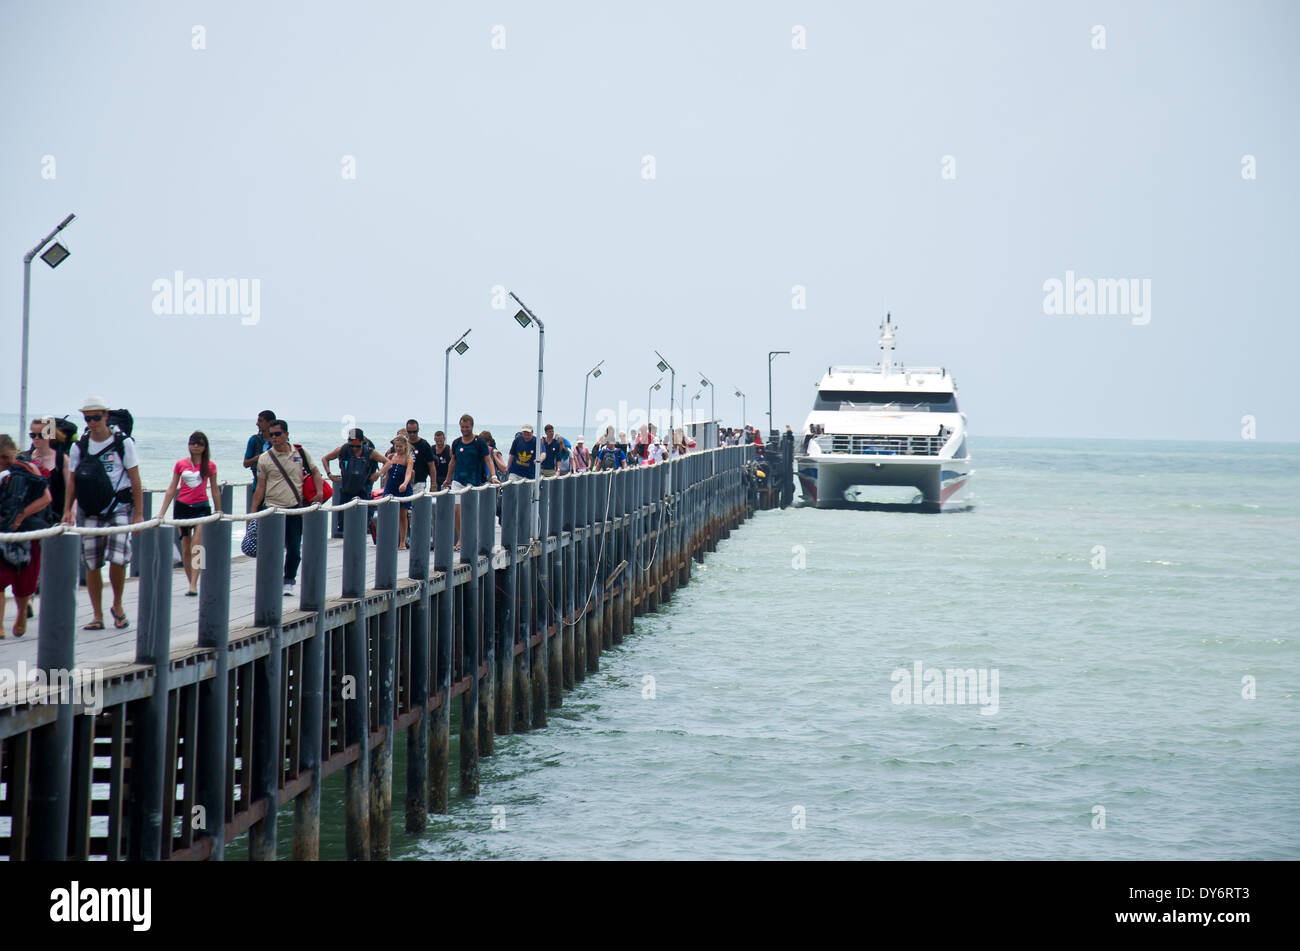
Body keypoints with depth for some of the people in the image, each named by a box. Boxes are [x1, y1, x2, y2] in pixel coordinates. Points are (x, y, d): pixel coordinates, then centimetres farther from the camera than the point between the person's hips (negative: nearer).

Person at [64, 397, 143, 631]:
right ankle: (97, 616, 10)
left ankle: (117, 605, 8)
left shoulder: (123, 443, -2)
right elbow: (72, 481, 12)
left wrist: (139, 513, -5)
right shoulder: (79, 447, 6)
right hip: (90, 512, 3)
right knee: (91, 564, 1)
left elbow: (135, 480, -1)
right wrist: (67, 511, 2)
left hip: (119, 509, -3)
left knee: (118, 559, -16)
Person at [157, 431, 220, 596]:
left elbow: (214, 490, 11)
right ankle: (191, 584, 15)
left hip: (201, 507, -2)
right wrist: (161, 513, 4)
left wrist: (218, 512, 14)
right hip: (183, 507, 2)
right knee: (185, 549, 5)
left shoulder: (209, 466, 3)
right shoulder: (181, 464, 5)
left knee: (196, 546, -15)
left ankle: (193, 586, -19)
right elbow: (171, 489, 8)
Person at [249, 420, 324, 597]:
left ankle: (289, 582, 19)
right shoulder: (265, 459, 0)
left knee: (294, 550, 4)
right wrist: (253, 513, -1)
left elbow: (315, 472, 13)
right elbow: (260, 488, 3)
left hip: (296, 509, 1)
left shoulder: (300, 453, 4)